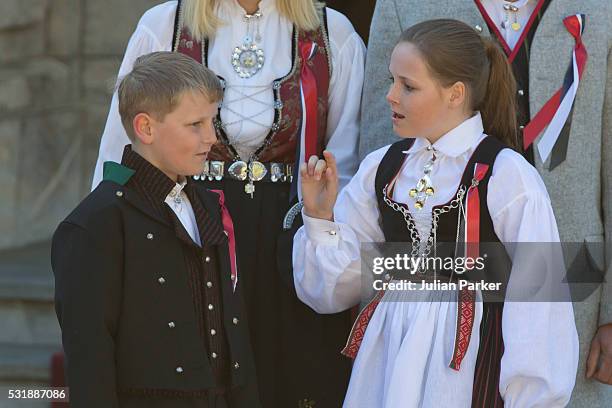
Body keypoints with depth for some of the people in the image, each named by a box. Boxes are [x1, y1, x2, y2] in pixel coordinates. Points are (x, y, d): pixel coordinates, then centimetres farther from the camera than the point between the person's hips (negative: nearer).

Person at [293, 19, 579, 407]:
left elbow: (537, 313, -10)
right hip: (389, 351, 5)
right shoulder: (381, 168, 4)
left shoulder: (507, 177, -11)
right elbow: (334, 290, 6)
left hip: (469, 358, -4)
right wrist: (320, 217, -8)